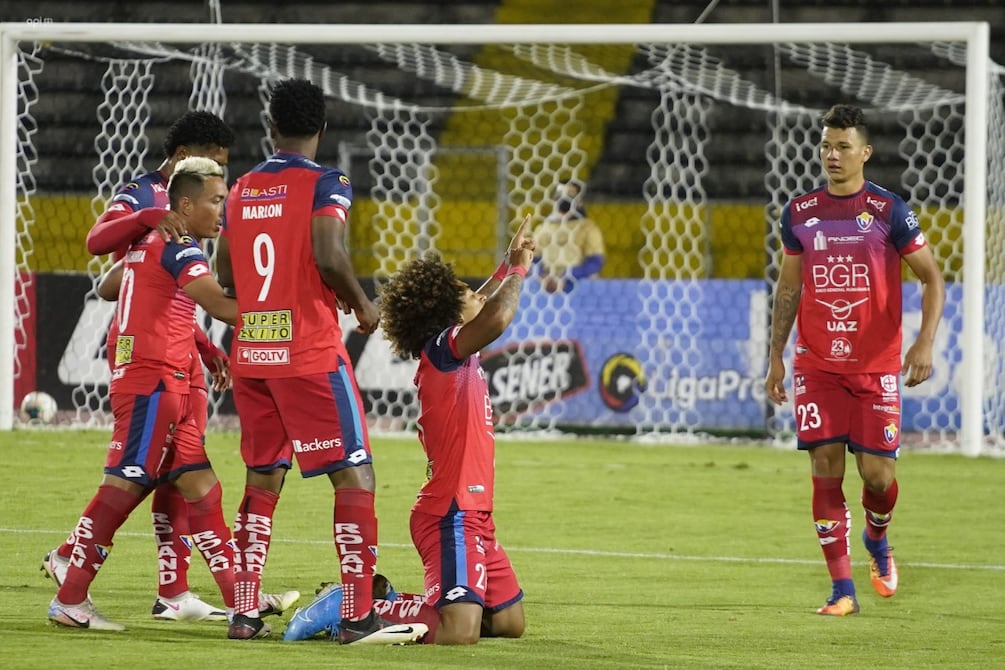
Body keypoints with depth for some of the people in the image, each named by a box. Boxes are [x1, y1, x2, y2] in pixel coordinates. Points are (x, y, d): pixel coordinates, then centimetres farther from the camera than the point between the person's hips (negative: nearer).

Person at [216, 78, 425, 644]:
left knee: (262, 480, 15)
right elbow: (329, 257, -21)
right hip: (311, 353, -6)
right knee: (355, 476, -2)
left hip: (250, 354, 6)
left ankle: (245, 612, 12)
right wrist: (361, 304, -3)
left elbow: (225, 274, 14)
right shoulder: (326, 184, -8)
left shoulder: (241, 190, 10)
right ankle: (359, 615, -9)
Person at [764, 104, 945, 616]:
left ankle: (877, 541, 30)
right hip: (817, 365, 2)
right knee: (826, 470, -7)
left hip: (876, 365, -2)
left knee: (877, 472, -4)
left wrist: (925, 343, -14)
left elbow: (931, 277, -1)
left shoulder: (888, 210, -3)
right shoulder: (799, 212, 6)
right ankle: (842, 588, -3)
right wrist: (775, 357, 10)